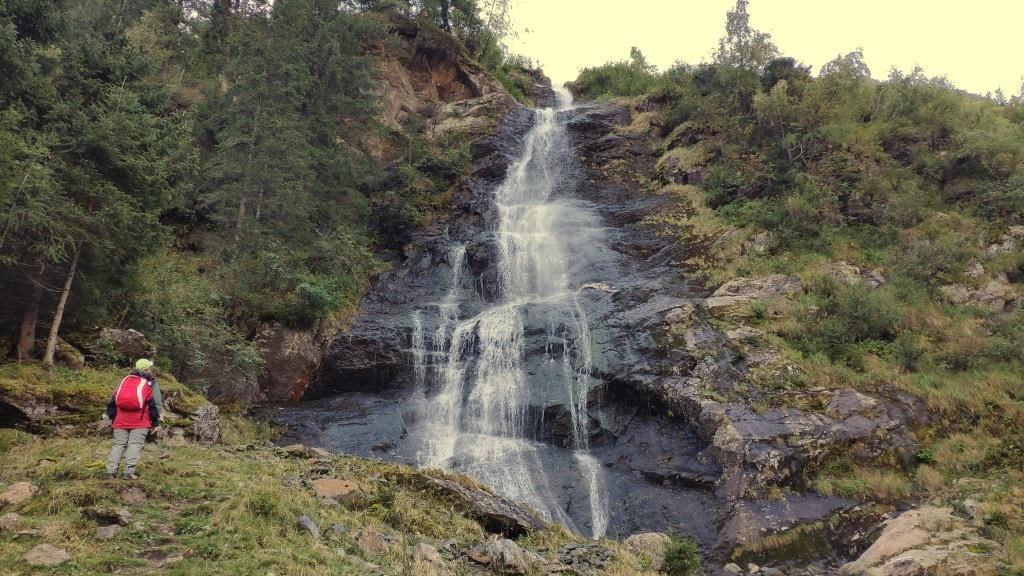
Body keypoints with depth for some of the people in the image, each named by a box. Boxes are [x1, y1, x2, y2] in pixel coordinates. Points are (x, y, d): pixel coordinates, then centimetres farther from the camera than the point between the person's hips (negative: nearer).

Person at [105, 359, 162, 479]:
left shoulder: (125, 380, 18)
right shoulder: (151, 383, 6)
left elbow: (113, 399, 18)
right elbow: (155, 403, 2)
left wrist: (112, 417, 25)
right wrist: (155, 421, 9)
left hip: (121, 420, 4)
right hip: (140, 421, -4)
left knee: (118, 444, 8)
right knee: (135, 445, -4)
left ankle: (111, 471, 1)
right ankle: (128, 472, -13)